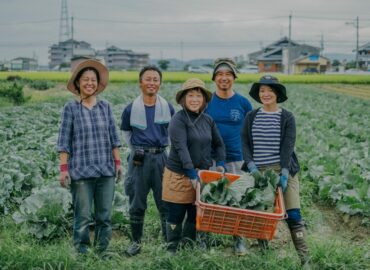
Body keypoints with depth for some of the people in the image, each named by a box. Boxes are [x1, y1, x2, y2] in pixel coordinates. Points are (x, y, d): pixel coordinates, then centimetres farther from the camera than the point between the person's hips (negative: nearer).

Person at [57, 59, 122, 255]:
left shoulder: (105, 107, 8)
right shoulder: (70, 108, 0)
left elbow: (113, 137, 12)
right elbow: (64, 141, -1)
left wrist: (117, 162, 7)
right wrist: (64, 169, -7)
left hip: (106, 171, 3)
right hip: (81, 171, -3)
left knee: (105, 216, 7)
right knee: (83, 217, 0)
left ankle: (102, 251, 19)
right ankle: (81, 252, 11)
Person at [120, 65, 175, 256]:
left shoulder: (168, 108, 0)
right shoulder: (131, 109, -2)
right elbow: (126, 132, 15)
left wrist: (163, 146, 10)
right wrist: (136, 149, 11)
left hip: (161, 158, 1)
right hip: (139, 160, 0)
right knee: (137, 204, 7)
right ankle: (136, 241, 20)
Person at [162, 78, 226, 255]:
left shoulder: (208, 120, 7)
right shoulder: (178, 120, -12)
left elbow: (218, 144, 17)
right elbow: (181, 148, -21)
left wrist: (220, 164, 2)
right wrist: (192, 174, -26)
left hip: (202, 174, 5)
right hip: (179, 175, -5)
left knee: (196, 216, 10)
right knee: (176, 216, 5)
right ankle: (172, 250, 19)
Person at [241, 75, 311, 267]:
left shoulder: (287, 117, 2)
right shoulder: (251, 117, 9)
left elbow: (288, 147, -6)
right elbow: (244, 144, 5)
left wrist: (284, 173, -17)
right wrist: (251, 165, -11)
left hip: (283, 170, -2)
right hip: (258, 171, 2)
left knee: (293, 214, -7)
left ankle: (304, 257, -2)